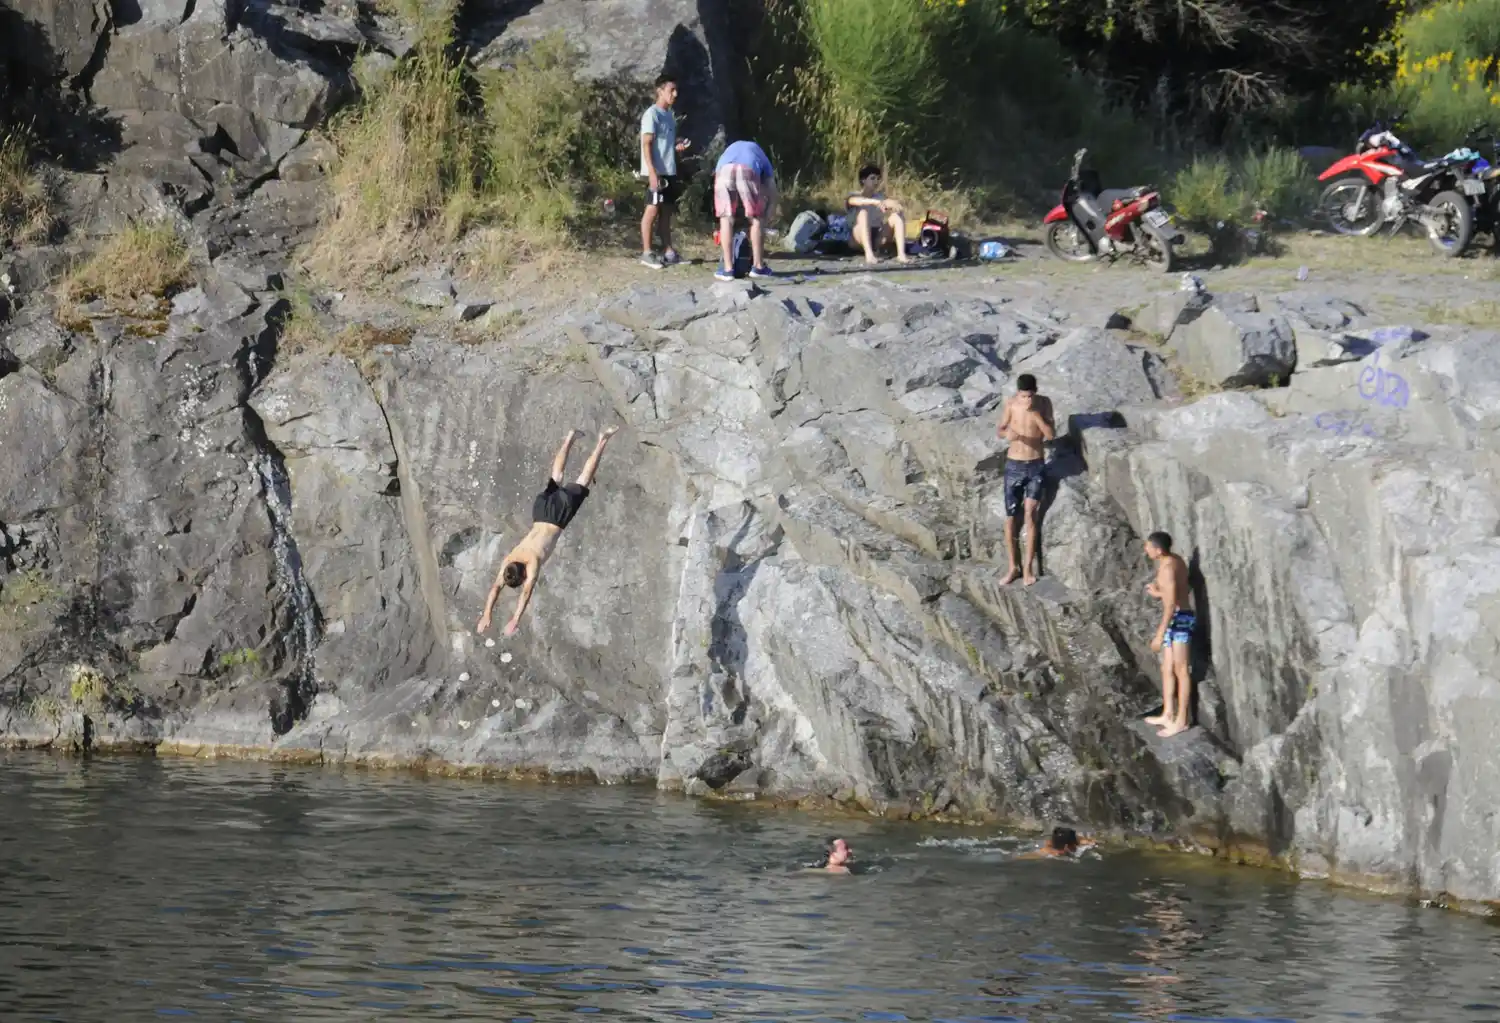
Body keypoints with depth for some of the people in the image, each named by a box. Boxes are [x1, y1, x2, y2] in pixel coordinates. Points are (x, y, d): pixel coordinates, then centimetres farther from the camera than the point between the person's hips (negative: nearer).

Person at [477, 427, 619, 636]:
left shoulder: (532, 562, -33)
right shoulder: (508, 561, -19)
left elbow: (527, 592, -39)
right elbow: (496, 586, -17)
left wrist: (515, 621, -43)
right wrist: (486, 615, -24)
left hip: (559, 513, -4)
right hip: (542, 507, 4)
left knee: (582, 481, 14)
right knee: (555, 479, 28)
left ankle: (602, 440, 25)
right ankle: (569, 438, 47)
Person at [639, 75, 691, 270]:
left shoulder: (670, 115, 16)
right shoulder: (652, 114, -11)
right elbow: (646, 145, -16)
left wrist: (678, 145, 2)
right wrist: (652, 172, -23)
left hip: (669, 171, 9)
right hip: (656, 172, -9)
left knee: (667, 210, 9)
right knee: (653, 209, -6)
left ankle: (668, 252, 12)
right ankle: (647, 253, -4)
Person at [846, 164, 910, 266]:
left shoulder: (880, 196, 17)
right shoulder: (854, 196, 4)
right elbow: (855, 201, -22)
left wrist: (894, 204, -31)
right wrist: (875, 202, -41)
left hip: (878, 238, 3)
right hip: (859, 238, -3)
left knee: (898, 214, -17)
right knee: (863, 212, -30)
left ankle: (901, 254, -35)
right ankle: (869, 254, -49)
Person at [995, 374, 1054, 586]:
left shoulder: (1044, 403, -6)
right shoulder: (1011, 404, -5)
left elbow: (1051, 434, -11)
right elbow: (999, 429, 3)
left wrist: (1034, 413, -22)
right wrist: (1006, 433, -21)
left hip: (1036, 466, -1)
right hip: (1014, 466, 1)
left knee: (1030, 513, -16)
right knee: (1010, 519, 1)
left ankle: (1029, 567, -10)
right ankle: (1013, 567, 14)